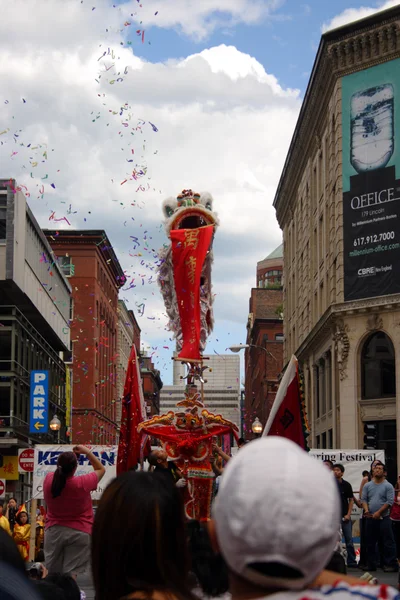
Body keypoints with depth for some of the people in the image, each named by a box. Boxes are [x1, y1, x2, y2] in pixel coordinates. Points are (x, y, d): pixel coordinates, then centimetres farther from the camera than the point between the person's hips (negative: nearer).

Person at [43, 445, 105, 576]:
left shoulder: (48, 480, -8)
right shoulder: (82, 483, -17)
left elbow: (62, 469, 16)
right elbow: (101, 469, 0)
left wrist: (72, 456, 15)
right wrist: (87, 452, 1)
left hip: (53, 530, 4)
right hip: (79, 532, -4)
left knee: (52, 574, 10)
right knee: (71, 574, -5)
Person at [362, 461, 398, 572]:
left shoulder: (388, 486, 0)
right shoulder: (367, 486, 12)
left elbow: (390, 501, -8)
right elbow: (364, 499, 7)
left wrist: (378, 512, -15)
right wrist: (366, 510, -12)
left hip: (383, 518, -4)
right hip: (370, 518, 4)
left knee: (388, 542, -6)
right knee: (370, 542, 9)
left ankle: (391, 564, -4)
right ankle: (371, 564, 17)